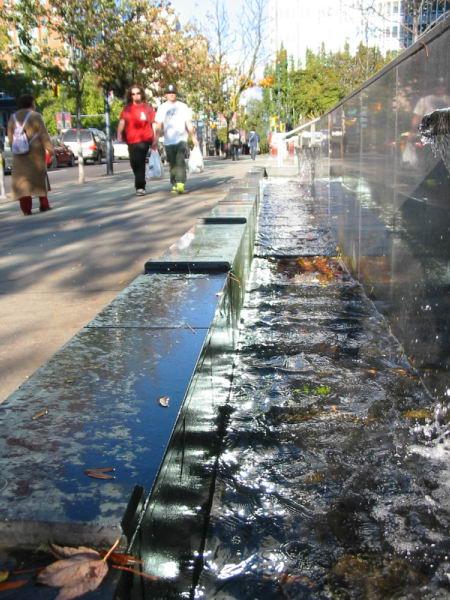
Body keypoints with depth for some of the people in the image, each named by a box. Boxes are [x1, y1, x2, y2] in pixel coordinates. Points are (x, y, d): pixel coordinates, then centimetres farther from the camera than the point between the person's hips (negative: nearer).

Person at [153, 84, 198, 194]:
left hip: (181, 139, -2)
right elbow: (158, 126, 7)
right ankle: (174, 185, 15)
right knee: (172, 164, 6)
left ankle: (180, 185, -25)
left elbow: (189, 123, 9)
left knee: (180, 162, -16)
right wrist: (156, 140, -2)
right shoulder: (162, 108, 10)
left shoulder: (183, 106, 10)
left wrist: (194, 137, 2)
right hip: (168, 141, 2)